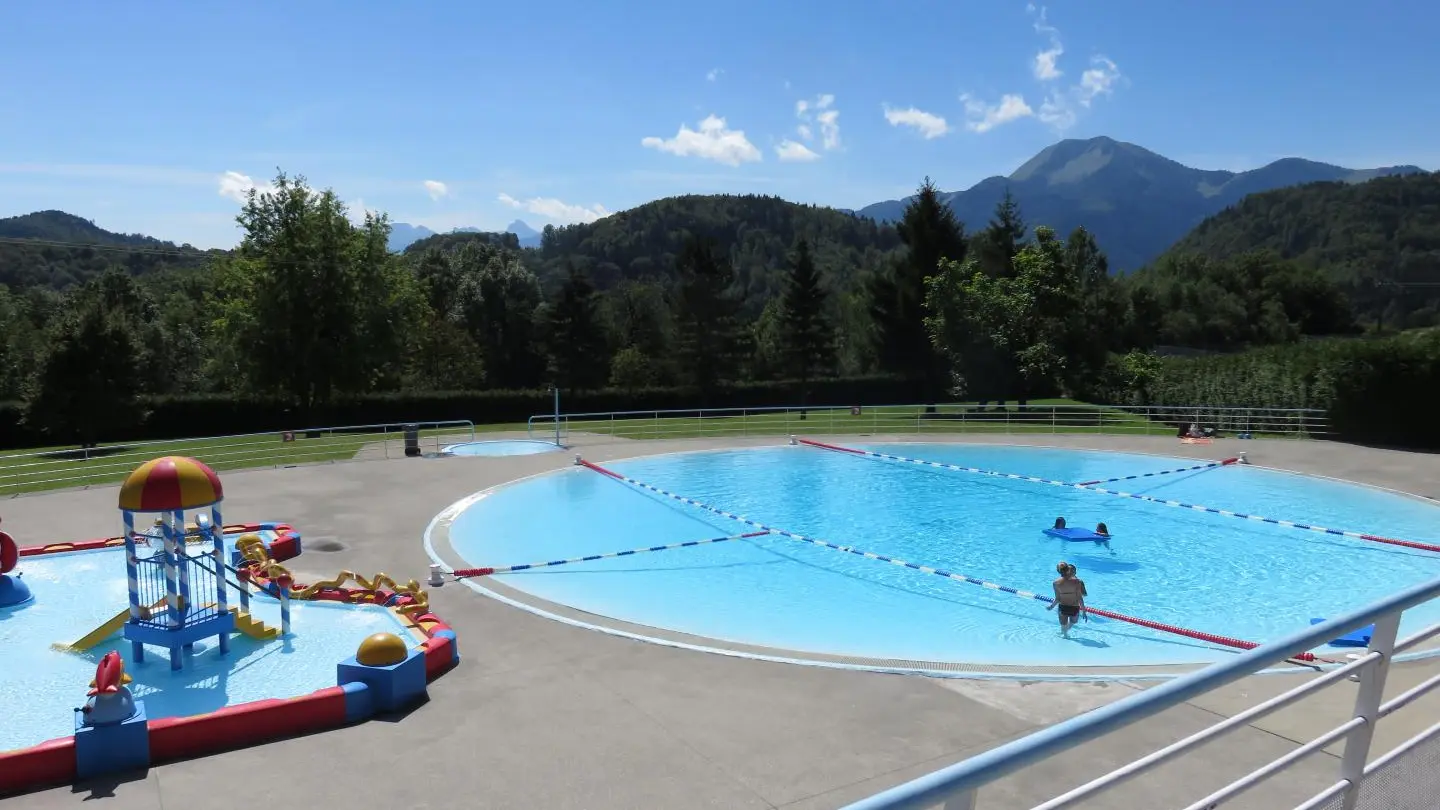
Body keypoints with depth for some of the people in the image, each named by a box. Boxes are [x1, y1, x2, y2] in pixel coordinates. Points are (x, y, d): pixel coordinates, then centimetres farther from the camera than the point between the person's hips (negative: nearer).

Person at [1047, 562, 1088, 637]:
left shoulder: (1056, 583, -13)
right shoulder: (1076, 581, -17)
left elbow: (1057, 599, -8)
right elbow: (1080, 598, -13)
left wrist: (1051, 606, 11)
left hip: (1062, 608, 1)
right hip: (1074, 608, -1)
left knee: (1063, 626, 26)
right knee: (1073, 622, 33)